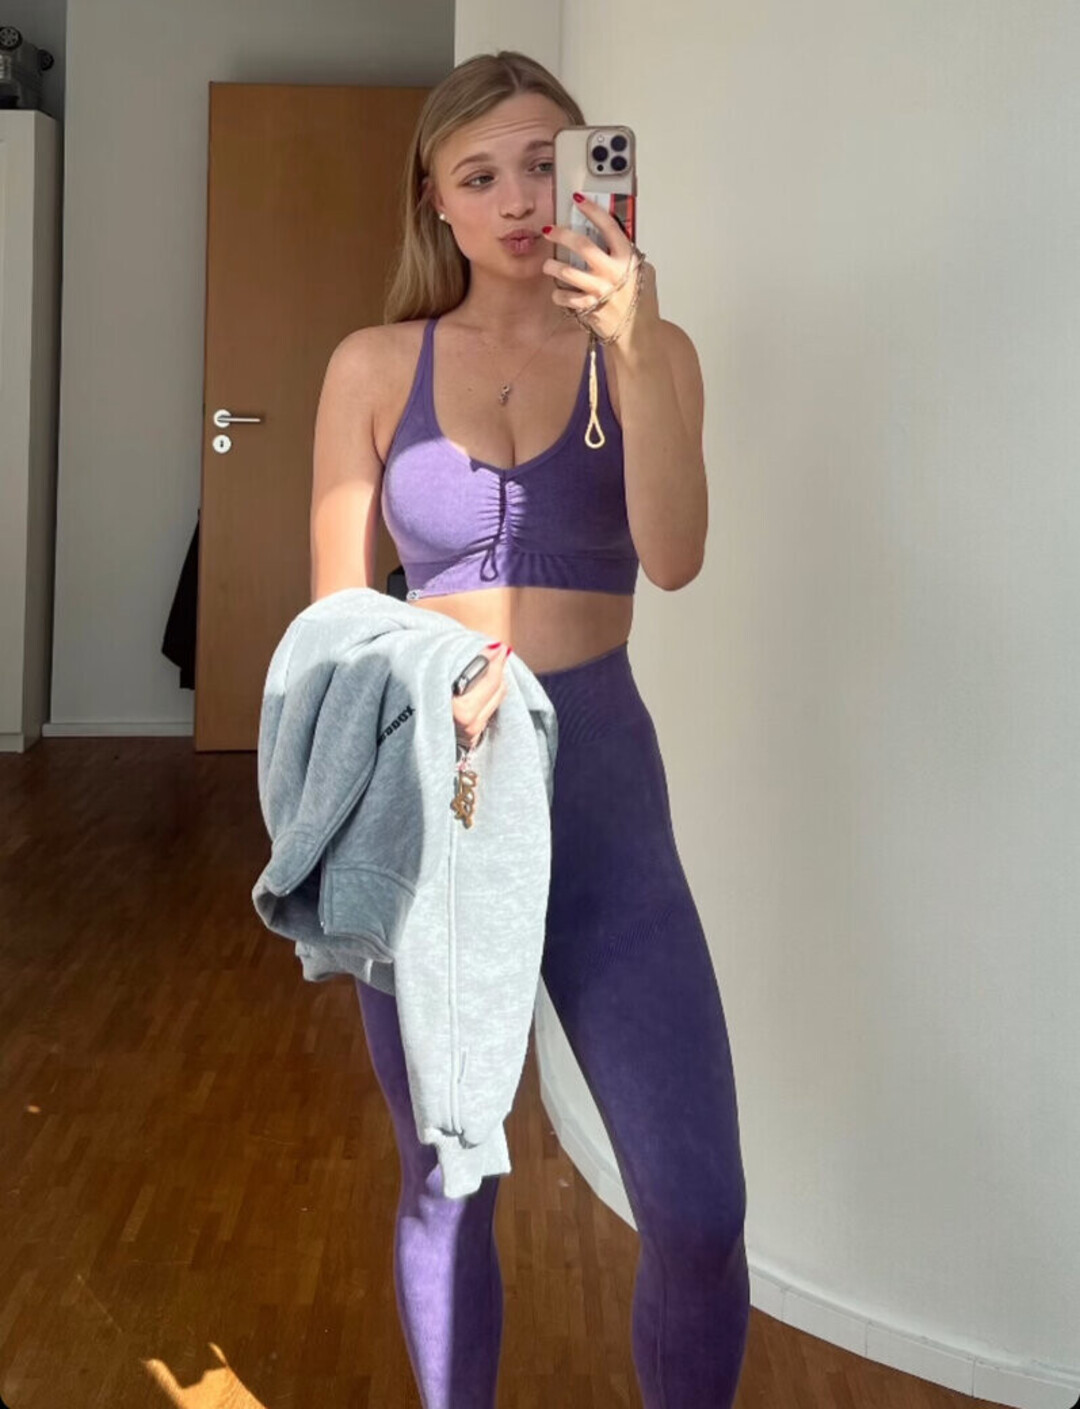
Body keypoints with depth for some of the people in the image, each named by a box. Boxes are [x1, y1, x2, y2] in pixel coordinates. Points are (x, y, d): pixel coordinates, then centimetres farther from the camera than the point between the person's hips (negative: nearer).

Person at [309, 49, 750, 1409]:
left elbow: (673, 557, -14)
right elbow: (338, 611, 2)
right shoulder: (374, 365, 3)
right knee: (446, 1188, 13)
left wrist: (633, 350, -25)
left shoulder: (647, 353, 3)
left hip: (600, 790, 0)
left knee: (699, 1211, -6)